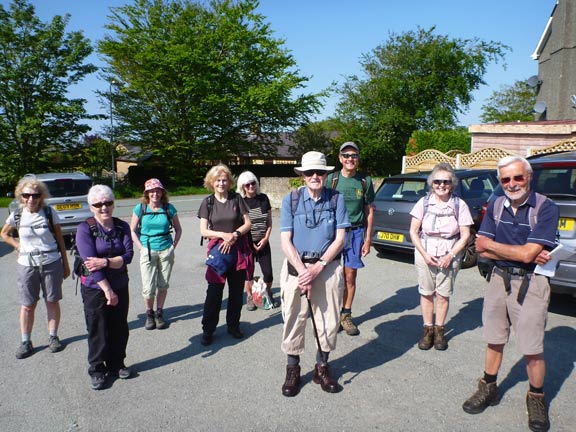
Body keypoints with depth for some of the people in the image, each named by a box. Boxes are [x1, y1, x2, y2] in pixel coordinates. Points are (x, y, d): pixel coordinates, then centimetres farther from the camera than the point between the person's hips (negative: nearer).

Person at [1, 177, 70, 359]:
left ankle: (53, 337, 22)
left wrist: (65, 264, 2)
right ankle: (25, 342, 19)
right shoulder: (16, 215, -2)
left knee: (52, 301, 8)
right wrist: (18, 246, 1)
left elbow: (60, 239, 0)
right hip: (27, 265, 1)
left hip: (51, 263, -1)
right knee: (27, 305, 7)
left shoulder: (49, 212, -6)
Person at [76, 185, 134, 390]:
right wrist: (108, 291, -18)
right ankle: (97, 370, 24)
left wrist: (105, 262, -25)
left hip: (120, 286, 4)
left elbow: (128, 256, -8)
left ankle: (116, 365, 31)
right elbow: (90, 263, -17)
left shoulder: (122, 227, 1)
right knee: (97, 330, 6)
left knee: (119, 328, 12)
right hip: (94, 289, -4)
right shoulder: (85, 229, -11)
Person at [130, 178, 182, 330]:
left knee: (163, 285, 10)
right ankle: (149, 313, 20)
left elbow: (178, 229, 10)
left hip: (166, 251, 1)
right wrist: (141, 247, -3)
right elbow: (132, 230, 4)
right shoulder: (140, 208, -2)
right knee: (148, 288, -3)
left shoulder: (168, 208, -1)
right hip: (147, 252, -1)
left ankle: (160, 313, 26)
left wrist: (173, 245, 1)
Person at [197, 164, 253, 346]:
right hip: (217, 249, -1)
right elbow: (203, 231, -1)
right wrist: (223, 235, -15)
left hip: (238, 250, 1)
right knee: (214, 291, -2)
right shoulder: (208, 202, 2)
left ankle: (233, 325, 26)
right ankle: (208, 329, 12)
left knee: (237, 291, 9)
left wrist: (234, 235, -13)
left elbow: (248, 223, 2)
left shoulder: (237, 199, 2)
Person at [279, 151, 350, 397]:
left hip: (328, 267, 1)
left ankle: (322, 367, 30)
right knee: (293, 319, 5)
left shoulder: (336, 199, 0)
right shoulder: (291, 200, -1)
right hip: (296, 267, 0)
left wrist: (318, 268, -13)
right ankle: (292, 371, 24)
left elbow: (339, 238, -3)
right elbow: (285, 241, -4)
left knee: (329, 320, 8)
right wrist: (303, 271, -14)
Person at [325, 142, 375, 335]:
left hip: (356, 232, 1)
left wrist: (368, 238, 4)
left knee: (350, 275, 6)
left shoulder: (365, 181, 5)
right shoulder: (332, 179, 1)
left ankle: (346, 315, 19)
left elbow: (369, 211, 8)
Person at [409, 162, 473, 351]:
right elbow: (413, 231, 0)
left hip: (450, 254, -1)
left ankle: (439, 330, 21)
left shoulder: (459, 205, -3)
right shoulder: (424, 202, -1)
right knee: (426, 293, 6)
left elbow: (465, 235, -1)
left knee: (443, 294, 3)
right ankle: (428, 330, 20)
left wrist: (450, 255, -12)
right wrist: (424, 254, -9)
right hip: (425, 252, 1)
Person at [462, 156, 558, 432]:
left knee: (532, 350, 2)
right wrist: (519, 253, -14)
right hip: (499, 279, 5)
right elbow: (482, 248, -1)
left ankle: (536, 398, 26)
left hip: (530, 284, -4)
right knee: (494, 341, 15)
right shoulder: (496, 206, 4)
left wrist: (491, 244, -6)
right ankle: (488, 388, 33)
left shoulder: (545, 208, -12)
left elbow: (528, 254, -20)